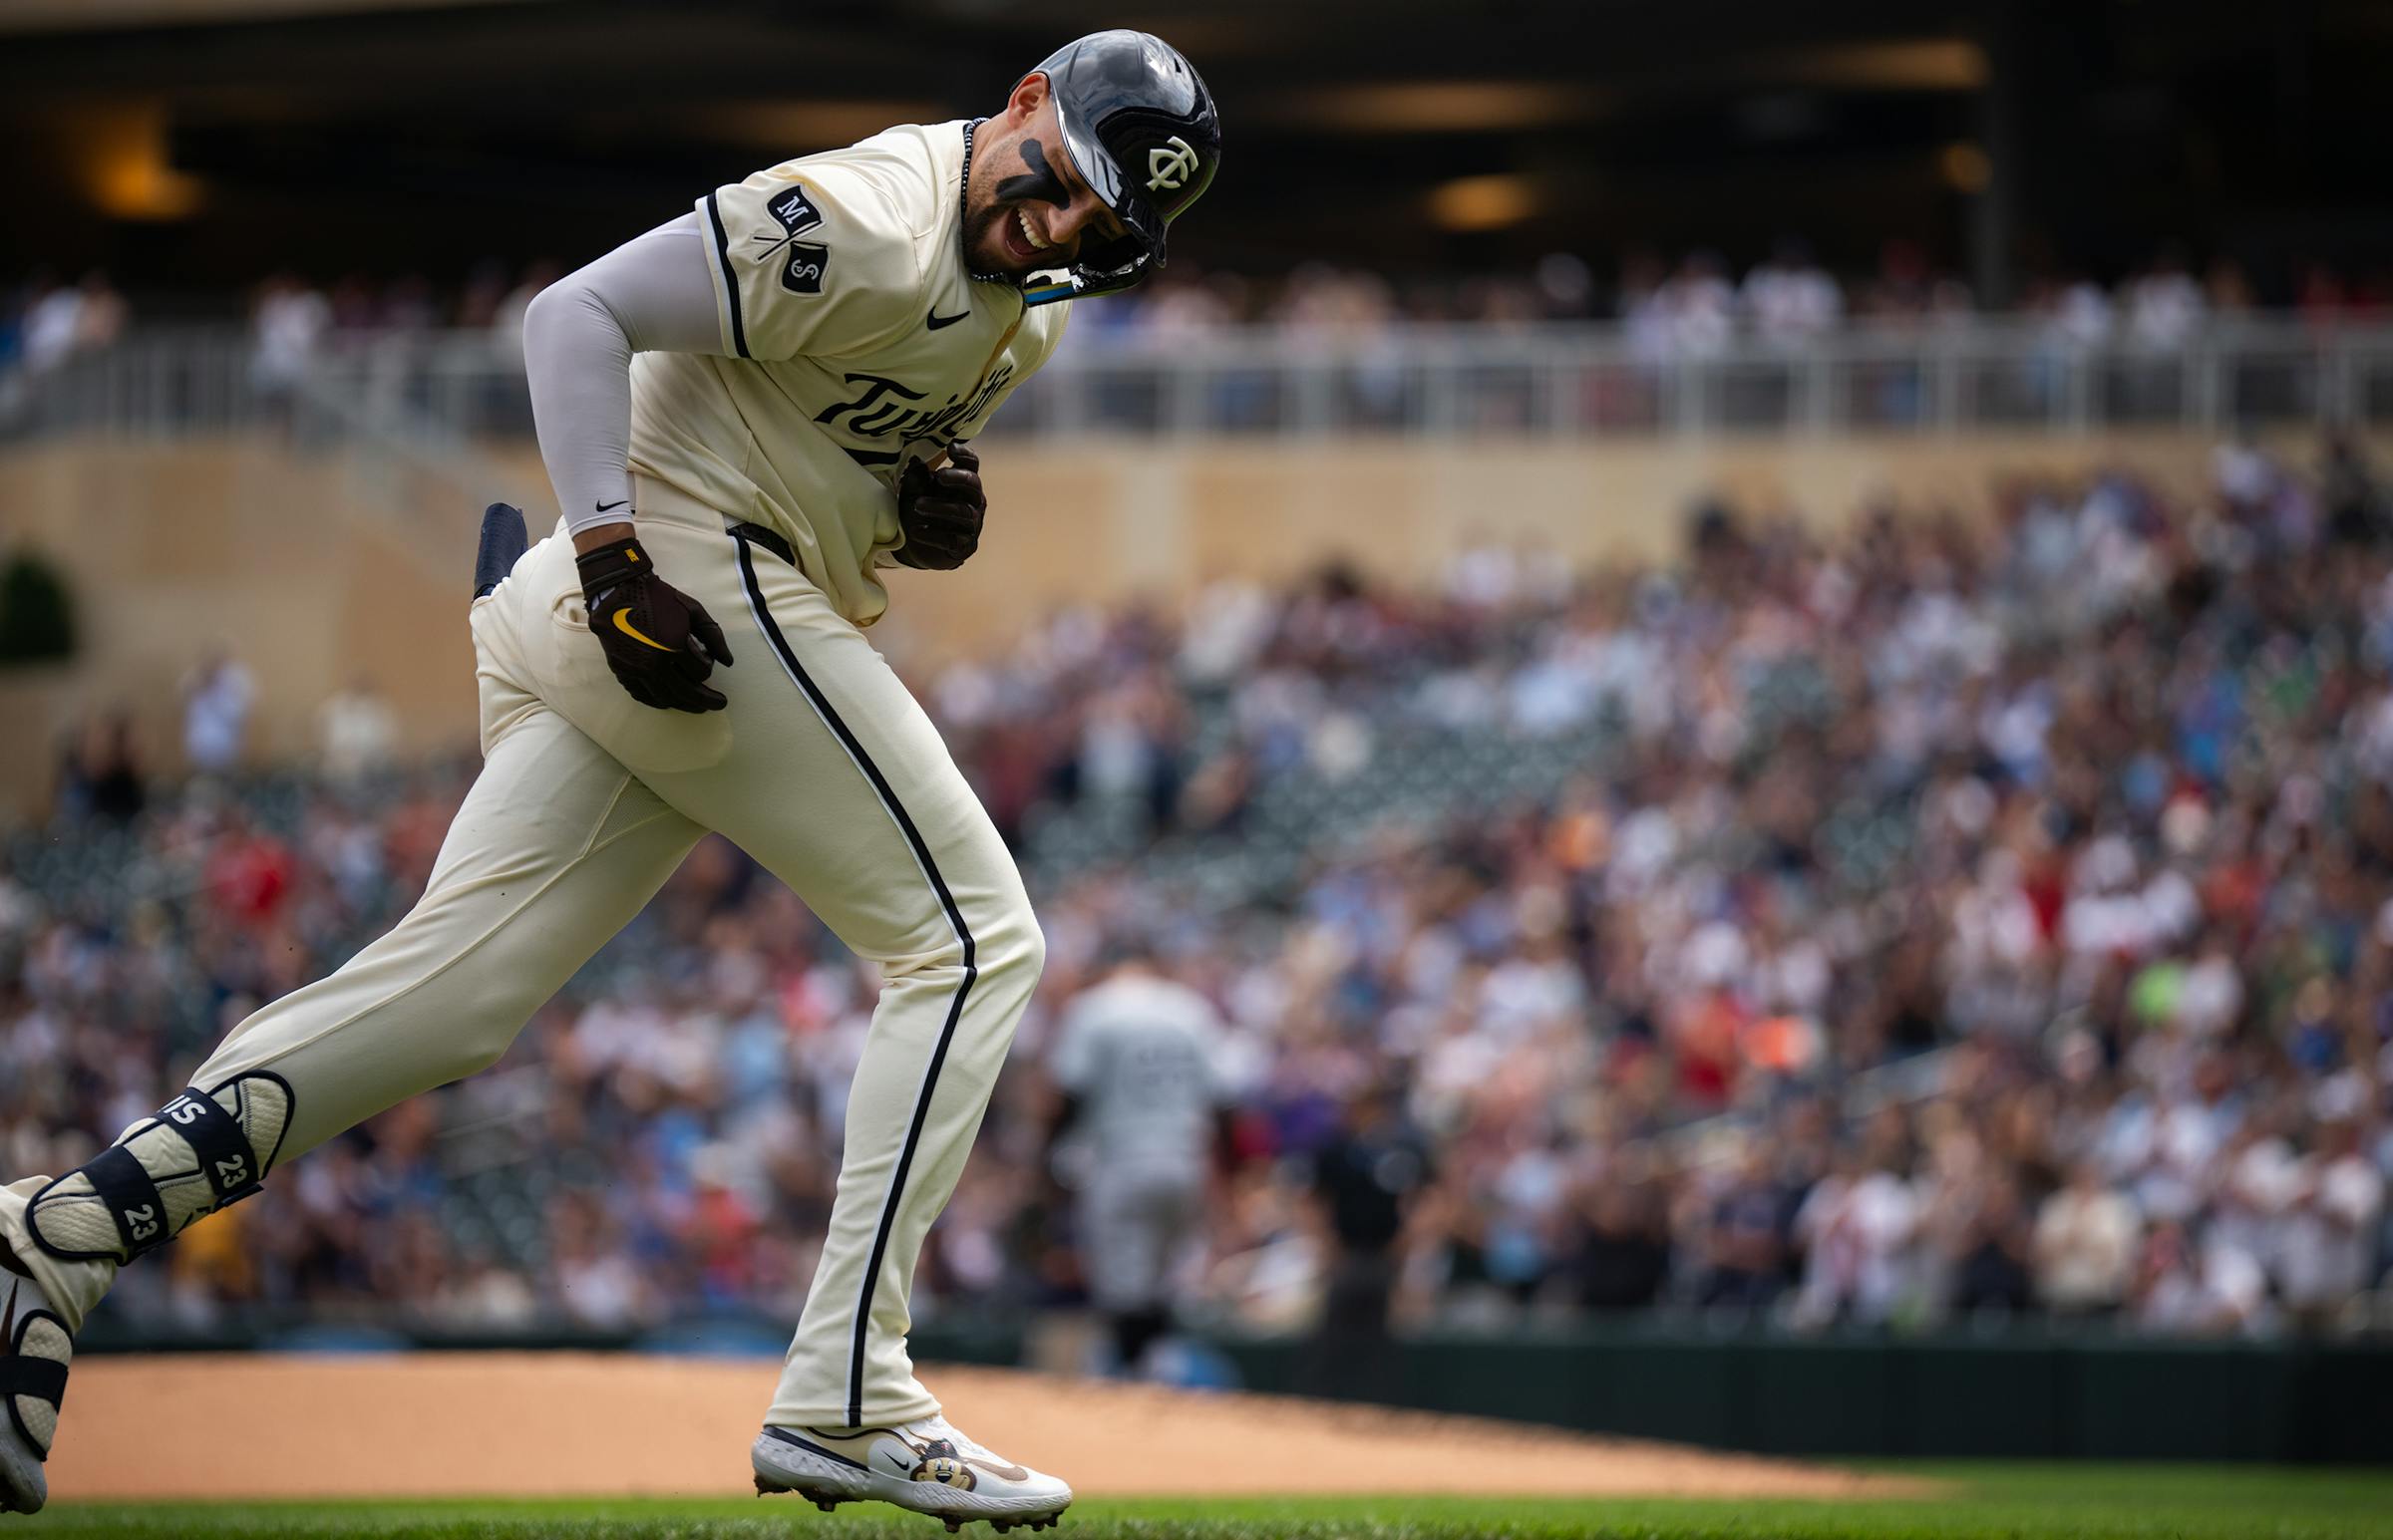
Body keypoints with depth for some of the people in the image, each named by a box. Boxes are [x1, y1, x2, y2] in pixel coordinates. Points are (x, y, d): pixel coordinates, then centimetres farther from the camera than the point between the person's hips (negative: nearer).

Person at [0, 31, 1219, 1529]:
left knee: (454, 986, -2)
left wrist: (932, 501, 6)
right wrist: (618, 562, -26)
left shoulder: (1033, 306, 15)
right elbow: (578, 313, -17)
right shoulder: (867, 221, -15)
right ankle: (844, 1401, -9)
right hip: (705, 587, -9)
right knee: (974, 938, -6)